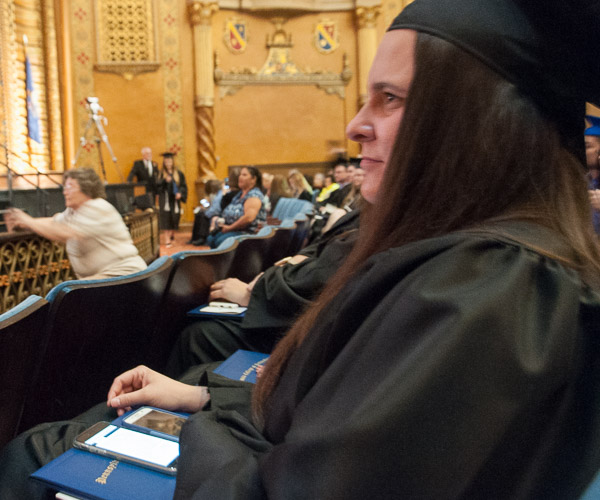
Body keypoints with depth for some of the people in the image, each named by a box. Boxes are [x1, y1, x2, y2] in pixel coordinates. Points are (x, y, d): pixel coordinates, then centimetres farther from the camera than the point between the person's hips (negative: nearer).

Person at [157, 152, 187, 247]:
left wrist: (180, 193, -13)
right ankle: (167, 239, -6)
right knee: (166, 218, -7)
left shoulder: (178, 173, 5)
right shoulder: (161, 173, 1)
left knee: (175, 218, 6)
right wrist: (165, 181, -25)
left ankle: (172, 234, 31)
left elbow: (183, 186, 5)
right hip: (165, 199, -2)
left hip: (175, 199, 2)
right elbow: (157, 185, -8)